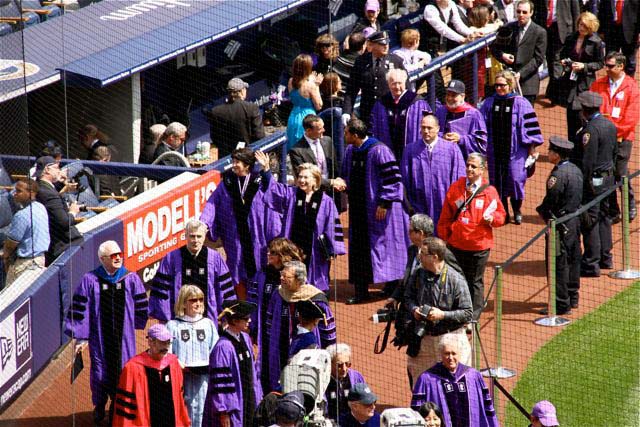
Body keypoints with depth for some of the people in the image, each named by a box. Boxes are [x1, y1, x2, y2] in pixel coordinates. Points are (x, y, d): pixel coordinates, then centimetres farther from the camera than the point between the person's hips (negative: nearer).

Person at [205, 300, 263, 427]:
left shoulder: (245, 339, 6)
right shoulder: (223, 347, -19)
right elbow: (219, 381, -19)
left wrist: (258, 397, 17)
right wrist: (223, 412, -18)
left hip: (249, 402, 8)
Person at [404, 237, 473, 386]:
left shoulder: (456, 280, -16)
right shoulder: (418, 275, -1)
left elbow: (467, 314, -13)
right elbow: (408, 297, 16)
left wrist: (443, 315, -24)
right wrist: (414, 309, -6)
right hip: (423, 339, 5)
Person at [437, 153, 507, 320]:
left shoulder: (489, 191, -3)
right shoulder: (455, 188, 3)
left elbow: (501, 214, 3)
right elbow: (445, 217, 9)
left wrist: (492, 217, -19)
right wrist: (443, 237, 7)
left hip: (479, 246, -2)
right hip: (456, 244, 2)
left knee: (475, 281, 6)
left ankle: (474, 317, 16)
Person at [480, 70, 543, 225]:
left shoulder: (520, 103, -5)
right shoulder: (489, 103, 5)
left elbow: (529, 126, -3)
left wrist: (531, 148, -5)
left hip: (515, 150, -4)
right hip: (495, 151, 4)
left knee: (515, 180, -2)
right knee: (498, 182, 7)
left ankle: (517, 211, 15)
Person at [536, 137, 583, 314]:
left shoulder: (558, 174, -22)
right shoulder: (575, 170, 7)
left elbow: (550, 200, -20)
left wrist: (541, 211, 1)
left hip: (560, 224, -9)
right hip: (575, 221, 9)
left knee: (558, 263, -3)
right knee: (573, 260, 18)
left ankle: (561, 304, 0)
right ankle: (572, 297, 29)